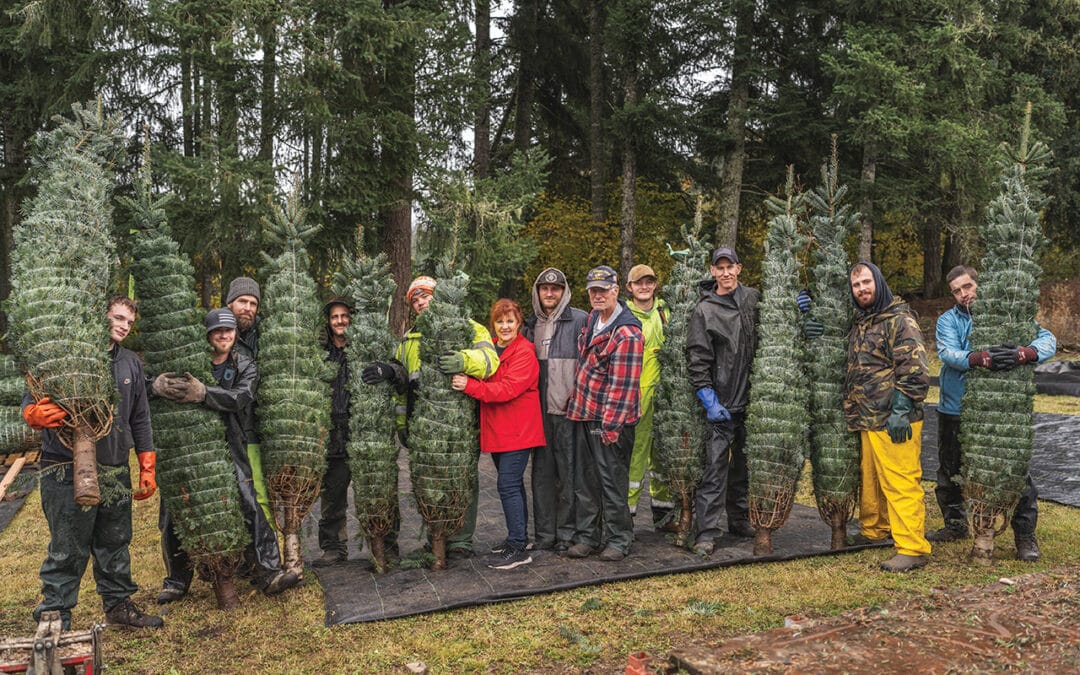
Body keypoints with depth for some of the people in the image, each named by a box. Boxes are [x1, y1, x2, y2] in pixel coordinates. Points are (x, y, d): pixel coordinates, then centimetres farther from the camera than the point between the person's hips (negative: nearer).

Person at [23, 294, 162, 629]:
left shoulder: (131, 363, 12)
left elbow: (140, 420, 16)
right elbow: (30, 401, -6)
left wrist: (147, 468, 13)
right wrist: (38, 413, -31)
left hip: (116, 472, 5)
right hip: (68, 472, -5)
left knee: (115, 544, 16)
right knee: (68, 551, 1)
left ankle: (119, 604, 30)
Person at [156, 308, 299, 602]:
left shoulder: (245, 367, 4)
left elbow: (240, 398, -14)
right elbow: (156, 379, -1)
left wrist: (203, 393, -30)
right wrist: (161, 383, -27)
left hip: (229, 448, -1)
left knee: (250, 507, -11)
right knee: (173, 514, 6)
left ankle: (269, 572, -5)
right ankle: (177, 580, 24)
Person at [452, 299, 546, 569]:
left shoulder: (525, 353, -13)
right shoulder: (490, 349, 12)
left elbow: (508, 389, -23)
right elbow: (485, 382, 18)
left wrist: (469, 386, -27)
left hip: (517, 431, -8)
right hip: (495, 430, 8)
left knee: (507, 485, -10)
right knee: (513, 485, 16)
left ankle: (517, 549, -3)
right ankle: (519, 538, 28)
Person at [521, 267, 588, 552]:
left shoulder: (580, 320, -3)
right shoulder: (530, 324, 15)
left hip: (568, 410, -5)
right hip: (538, 410, 6)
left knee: (569, 472, 1)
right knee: (541, 472, 10)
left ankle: (567, 532, 12)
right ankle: (544, 533, 19)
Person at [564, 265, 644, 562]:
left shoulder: (627, 334, -20)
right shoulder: (593, 317, 8)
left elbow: (622, 386, -21)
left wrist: (610, 426, -21)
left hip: (611, 420, -8)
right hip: (585, 414, 8)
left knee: (612, 481, 4)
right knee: (584, 480, 15)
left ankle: (618, 540, 19)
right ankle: (586, 535, 27)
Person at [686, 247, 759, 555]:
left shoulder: (754, 298, 8)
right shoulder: (704, 310, -5)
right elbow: (697, 360, -8)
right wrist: (709, 400, -14)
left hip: (751, 400, 5)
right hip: (721, 402, -5)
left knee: (744, 463, 17)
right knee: (716, 464, -8)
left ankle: (740, 520, 31)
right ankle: (707, 532, -4)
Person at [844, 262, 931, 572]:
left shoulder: (900, 320, -9)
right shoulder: (859, 323, 17)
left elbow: (914, 370, -16)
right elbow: (853, 369, 32)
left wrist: (901, 410, -19)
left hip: (894, 421, -8)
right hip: (867, 420, 9)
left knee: (900, 483, -8)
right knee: (869, 479, 18)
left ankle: (912, 549, -3)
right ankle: (873, 531, 33)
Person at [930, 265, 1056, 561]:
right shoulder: (948, 320, 0)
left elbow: (1048, 339, -12)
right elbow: (948, 353, -19)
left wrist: (1022, 354, -33)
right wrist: (981, 358, -38)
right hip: (955, 410, 2)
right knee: (948, 472, 15)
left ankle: (1025, 535, 16)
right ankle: (955, 525, 35)